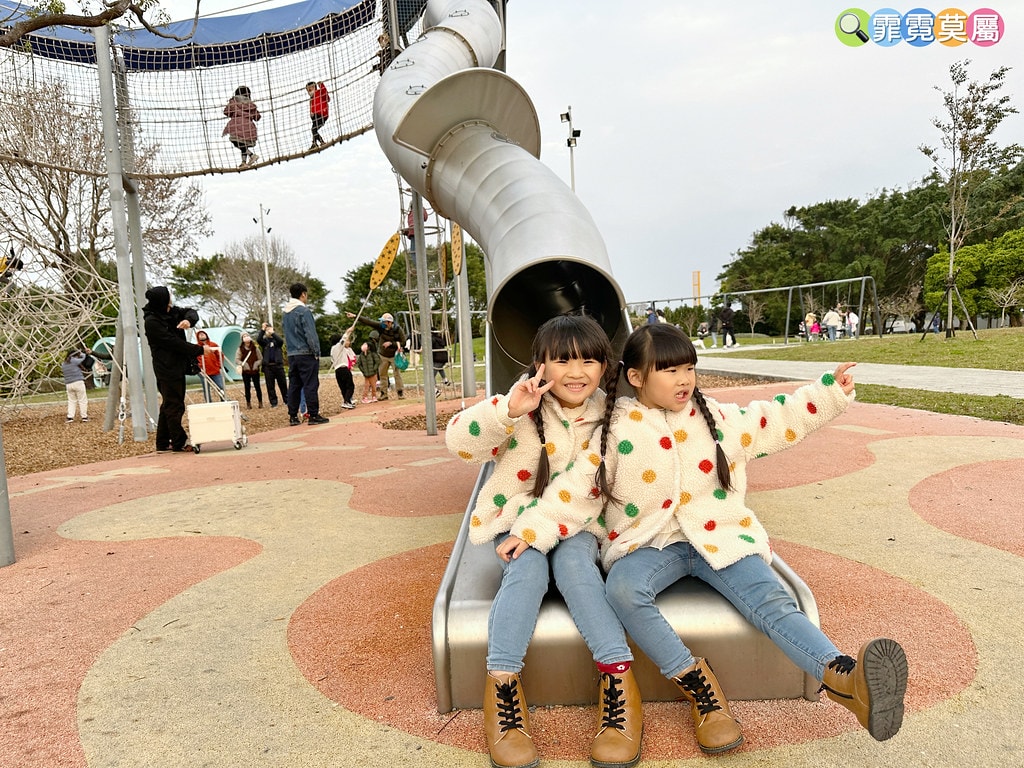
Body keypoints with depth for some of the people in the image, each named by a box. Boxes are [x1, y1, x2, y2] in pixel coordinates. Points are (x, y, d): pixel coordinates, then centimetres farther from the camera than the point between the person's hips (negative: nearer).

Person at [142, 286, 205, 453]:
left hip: (177, 366, 9)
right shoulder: (151, 321, -15)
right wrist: (199, 350, -15)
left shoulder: (171, 312, 8)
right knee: (174, 406, -5)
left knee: (169, 405, 13)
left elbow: (191, 312, 10)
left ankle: (163, 444, 21)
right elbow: (173, 342, -18)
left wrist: (188, 320, -15)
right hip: (167, 368, -9)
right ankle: (179, 443, 1)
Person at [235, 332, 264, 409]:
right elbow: (237, 360, -6)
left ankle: (260, 402, 12)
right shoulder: (240, 349, -1)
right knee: (247, 387, 3)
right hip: (245, 371, 0)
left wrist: (256, 365, -11)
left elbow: (260, 358, 3)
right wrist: (242, 364, -21)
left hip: (255, 371, 0)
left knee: (257, 387, 2)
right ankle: (248, 403, 10)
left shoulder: (255, 348, 2)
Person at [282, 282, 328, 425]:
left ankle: (293, 416, 11)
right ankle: (313, 415, -4)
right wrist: (316, 352, -10)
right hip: (306, 353, -8)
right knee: (311, 385, -4)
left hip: (291, 354, 8)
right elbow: (310, 334, -15)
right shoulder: (303, 310, -11)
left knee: (294, 385, 9)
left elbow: (286, 334, 18)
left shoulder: (286, 312, 14)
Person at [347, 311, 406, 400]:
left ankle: (401, 392, 1)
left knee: (397, 373, -7)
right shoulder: (380, 326, -12)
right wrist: (355, 317, -22)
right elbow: (367, 322, -16)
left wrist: (391, 343, -22)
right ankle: (384, 393, 11)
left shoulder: (398, 330, -17)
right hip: (383, 355, 3)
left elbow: (403, 343, -14)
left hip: (394, 355, -3)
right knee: (382, 374, 4)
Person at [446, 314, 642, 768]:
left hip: (576, 526, 1)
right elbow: (459, 440, -21)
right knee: (528, 568, -31)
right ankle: (502, 685, -26)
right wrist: (507, 410, -37)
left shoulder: (607, 419, 0)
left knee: (574, 562, -31)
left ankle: (618, 677, -27)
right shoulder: (524, 409, -8)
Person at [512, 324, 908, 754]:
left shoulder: (717, 417, 8)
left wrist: (829, 393, 7)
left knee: (772, 601, -23)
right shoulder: (616, 433, -1)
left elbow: (775, 421, 16)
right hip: (649, 544, -1)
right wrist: (530, 530, -11)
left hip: (719, 539, 2)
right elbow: (575, 490, -2)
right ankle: (697, 684, -24)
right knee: (622, 590, -33)